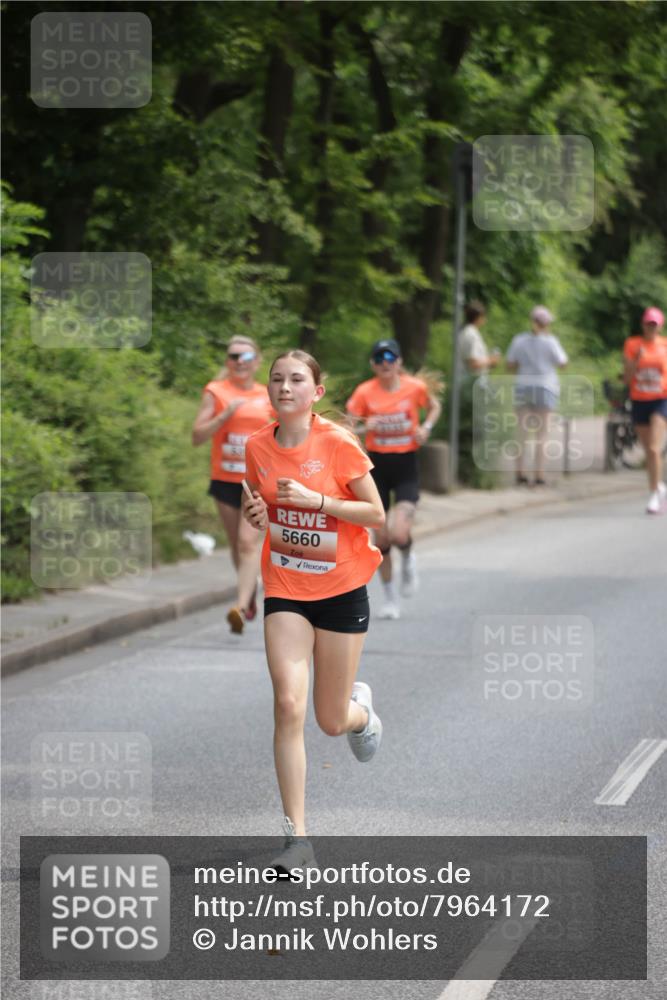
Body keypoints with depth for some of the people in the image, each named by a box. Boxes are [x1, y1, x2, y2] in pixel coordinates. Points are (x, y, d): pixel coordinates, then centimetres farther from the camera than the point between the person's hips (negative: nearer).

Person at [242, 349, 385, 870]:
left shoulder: (338, 444, -13)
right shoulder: (258, 447, -1)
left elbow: (376, 514, -10)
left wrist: (315, 499, -23)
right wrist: (257, 515, -8)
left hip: (341, 589, -2)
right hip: (285, 589, 2)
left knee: (332, 721, 5)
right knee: (289, 705, -15)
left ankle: (360, 706, 46)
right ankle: (297, 837, -12)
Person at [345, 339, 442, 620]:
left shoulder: (415, 387, -6)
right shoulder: (364, 392, -6)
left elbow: (434, 407, 14)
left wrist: (426, 427, -5)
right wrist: (365, 427, -25)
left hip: (406, 465, -1)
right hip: (376, 465, 1)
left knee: (400, 535, -18)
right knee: (381, 538, 3)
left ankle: (408, 560, 19)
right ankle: (390, 597, 21)